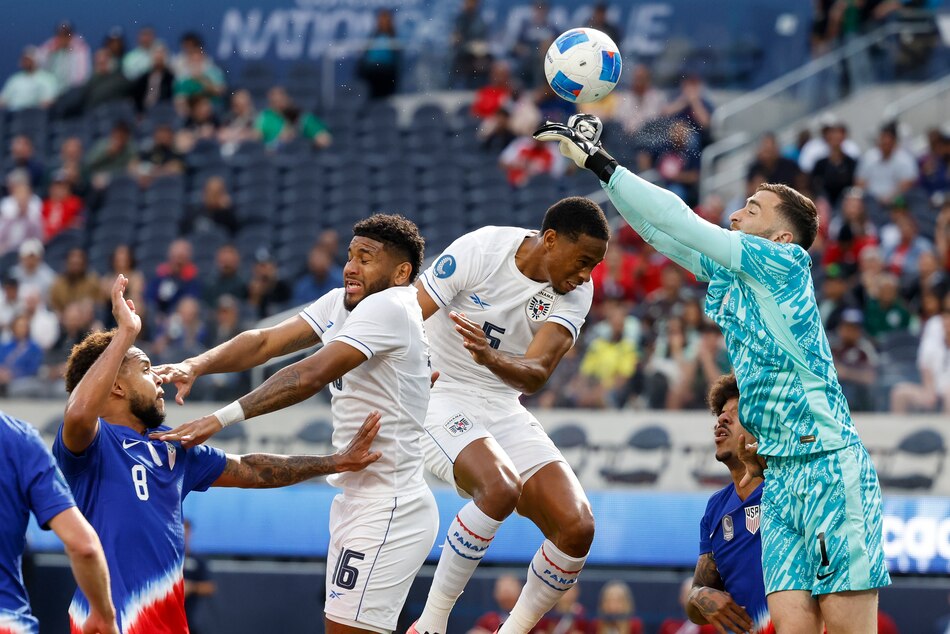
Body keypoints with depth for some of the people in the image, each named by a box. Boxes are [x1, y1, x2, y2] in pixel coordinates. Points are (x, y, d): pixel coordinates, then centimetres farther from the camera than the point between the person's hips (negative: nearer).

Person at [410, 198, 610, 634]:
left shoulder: (576, 293, -4)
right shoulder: (479, 251, -16)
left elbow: (536, 374, -18)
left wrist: (490, 358, -38)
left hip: (504, 410, 5)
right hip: (440, 401, -5)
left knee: (577, 528, -10)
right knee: (500, 488, -34)